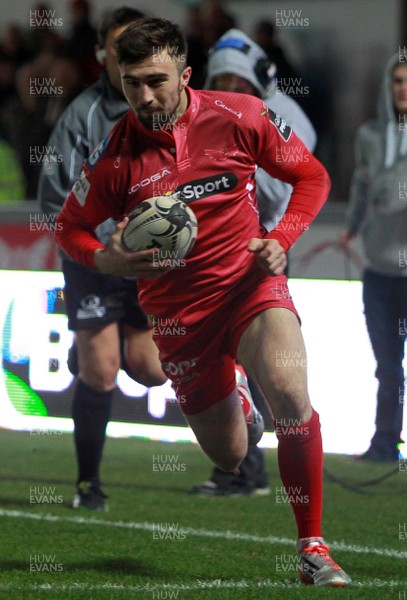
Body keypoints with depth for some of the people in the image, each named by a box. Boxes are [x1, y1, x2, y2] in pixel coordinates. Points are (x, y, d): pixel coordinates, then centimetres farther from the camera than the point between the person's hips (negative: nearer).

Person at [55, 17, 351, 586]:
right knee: (228, 455, 8)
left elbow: (312, 176, 4)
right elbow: (70, 226, 6)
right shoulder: (115, 154, -9)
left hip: (250, 284, -1)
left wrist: (280, 240, -11)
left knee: (290, 394, -30)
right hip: (177, 309, 1)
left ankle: (313, 546, -16)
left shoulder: (240, 116, -9)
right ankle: (227, 404, 50)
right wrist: (107, 259, -16)